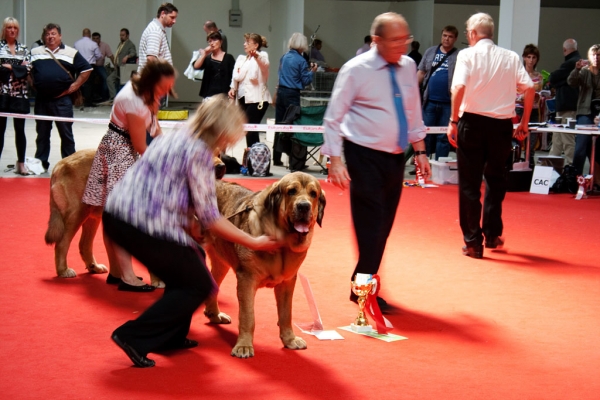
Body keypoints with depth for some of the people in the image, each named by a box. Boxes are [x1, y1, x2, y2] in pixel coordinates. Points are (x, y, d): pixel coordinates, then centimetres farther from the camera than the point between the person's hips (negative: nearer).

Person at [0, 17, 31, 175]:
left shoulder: (23, 49, 11)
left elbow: (27, 69, -1)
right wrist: (18, 69, -10)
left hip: (20, 94, 3)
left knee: (20, 129, 6)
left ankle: (21, 163, 14)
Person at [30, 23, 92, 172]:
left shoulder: (71, 53, 4)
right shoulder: (35, 52, 11)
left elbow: (86, 69, 5)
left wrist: (75, 86, -2)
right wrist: (32, 84, 6)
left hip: (62, 99, -2)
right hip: (41, 99, 2)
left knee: (66, 133, 1)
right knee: (42, 133, 9)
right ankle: (40, 162, 17)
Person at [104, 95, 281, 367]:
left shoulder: (173, 138, 17)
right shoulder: (199, 152, -9)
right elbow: (208, 217, -8)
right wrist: (253, 242, -1)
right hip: (143, 227, -9)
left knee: (190, 259, 26)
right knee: (199, 285, 6)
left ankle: (171, 336, 27)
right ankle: (135, 337, -3)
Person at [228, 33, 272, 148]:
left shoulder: (262, 56, -3)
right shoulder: (241, 58, 17)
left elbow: (265, 63, -27)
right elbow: (236, 76, 10)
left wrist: (256, 56, -48)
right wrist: (233, 88, -10)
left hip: (257, 98, -7)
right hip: (243, 98, 7)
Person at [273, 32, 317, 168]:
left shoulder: (283, 57, 8)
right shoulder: (301, 61, -11)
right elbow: (306, 81, -9)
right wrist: (312, 71, 8)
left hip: (281, 91, 6)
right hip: (292, 94, -6)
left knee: (279, 125, 11)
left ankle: (276, 158, 15)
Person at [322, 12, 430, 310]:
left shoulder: (408, 67, 6)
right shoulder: (356, 70, -11)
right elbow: (334, 117, -10)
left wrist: (420, 151, 12)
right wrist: (335, 161, -17)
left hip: (396, 157, 6)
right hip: (364, 156, -6)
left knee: (384, 226, 10)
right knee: (371, 224, -8)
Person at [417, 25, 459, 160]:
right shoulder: (430, 52, 12)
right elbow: (421, 73, 14)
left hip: (448, 103, -2)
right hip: (430, 101, 2)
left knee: (444, 136, 4)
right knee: (426, 133, 6)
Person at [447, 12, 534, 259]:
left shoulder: (467, 55, -3)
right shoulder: (511, 58, 7)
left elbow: (459, 87, -16)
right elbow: (529, 88, 1)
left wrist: (453, 121, -12)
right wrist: (524, 124, 9)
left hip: (473, 121, -3)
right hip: (502, 125, 3)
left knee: (470, 183, 5)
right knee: (496, 179, 20)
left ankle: (473, 242, 7)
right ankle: (492, 234, 22)